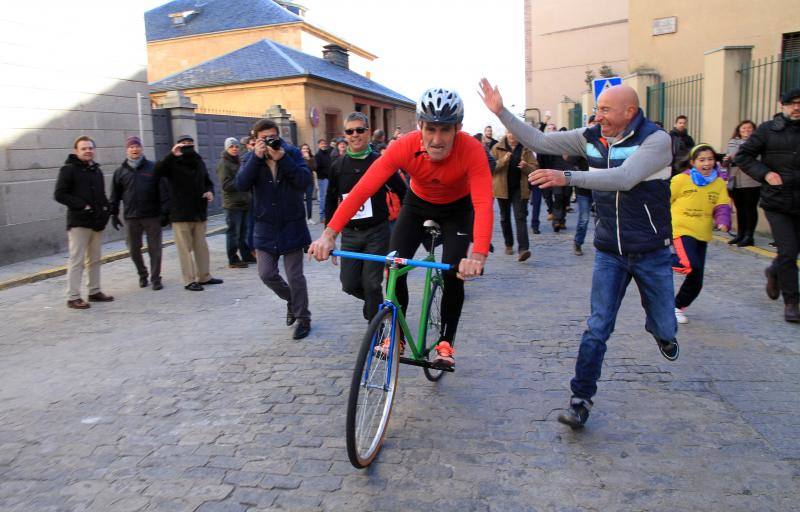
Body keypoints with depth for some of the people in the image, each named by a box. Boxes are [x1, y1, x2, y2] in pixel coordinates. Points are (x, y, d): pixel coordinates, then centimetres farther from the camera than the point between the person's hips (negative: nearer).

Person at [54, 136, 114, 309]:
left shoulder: (97, 170, 16)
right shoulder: (69, 169, -5)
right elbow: (59, 194, -10)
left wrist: (106, 207, 5)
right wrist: (81, 205, -18)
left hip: (97, 221, 7)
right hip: (78, 222, -7)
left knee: (94, 260, 12)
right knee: (77, 260, -5)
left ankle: (95, 291, 20)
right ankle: (73, 297, 0)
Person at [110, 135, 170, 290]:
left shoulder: (153, 168, 2)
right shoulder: (120, 172, 8)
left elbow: (163, 192, -1)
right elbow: (115, 196, 11)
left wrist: (165, 212, -6)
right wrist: (113, 214, 7)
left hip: (152, 216, -2)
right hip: (131, 217, 2)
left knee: (155, 249, 1)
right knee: (134, 249, 9)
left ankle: (155, 278, 11)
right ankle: (142, 274, 29)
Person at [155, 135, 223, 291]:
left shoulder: (199, 162, 10)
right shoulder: (173, 163, -6)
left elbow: (208, 182, 21)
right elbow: (158, 171, -26)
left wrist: (210, 191, -1)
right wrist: (172, 154, -33)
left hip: (200, 212, 5)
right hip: (181, 214, -5)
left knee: (201, 246, 13)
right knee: (185, 248, 1)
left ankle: (204, 276, 24)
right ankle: (189, 280, 7)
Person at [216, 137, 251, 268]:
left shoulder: (238, 161, 17)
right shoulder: (223, 163, -8)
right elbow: (226, 185, -14)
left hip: (244, 202, 8)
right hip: (232, 204, -8)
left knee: (243, 231, 14)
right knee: (233, 232, -5)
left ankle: (246, 255, 22)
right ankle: (233, 260, 1)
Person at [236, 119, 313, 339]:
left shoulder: (292, 153, -4)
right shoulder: (254, 158, 2)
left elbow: (305, 180, -18)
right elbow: (241, 184, -15)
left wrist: (282, 158, -24)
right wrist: (257, 157, -21)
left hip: (291, 226, -2)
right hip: (266, 227, 3)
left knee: (295, 276, 3)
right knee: (267, 274, 1)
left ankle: (303, 318, 20)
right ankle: (292, 300, 29)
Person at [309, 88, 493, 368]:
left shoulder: (471, 150, -35)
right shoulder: (405, 146, -32)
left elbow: (483, 204, -46)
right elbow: (363, 189, -37)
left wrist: (478, 255, -63)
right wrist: (329, 233, -47)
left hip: (457, 208, -1)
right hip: (417, 203, 1)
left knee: (453, 273, -15)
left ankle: (446, 342, 6)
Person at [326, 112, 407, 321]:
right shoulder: (338, 166, 3)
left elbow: (402, 192, 1)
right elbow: (331, 202, 11)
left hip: (377, 232, -3)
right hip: (350, 233, 3)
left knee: (371, 284, -4)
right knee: (350, 284, 3)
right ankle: (376, 304, 34)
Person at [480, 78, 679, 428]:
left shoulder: (656, 140, -17)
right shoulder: (591, 138, -3)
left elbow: (625, 178, -34)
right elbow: (539, 141, -2)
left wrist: (567, 177, -43)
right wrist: (500, 112, -11)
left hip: (652, 252, -2)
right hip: (609, 251, 2)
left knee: (664, 326, 13)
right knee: (597, 328, -3)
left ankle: (661, 332, 52)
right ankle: (581, 399, 5)